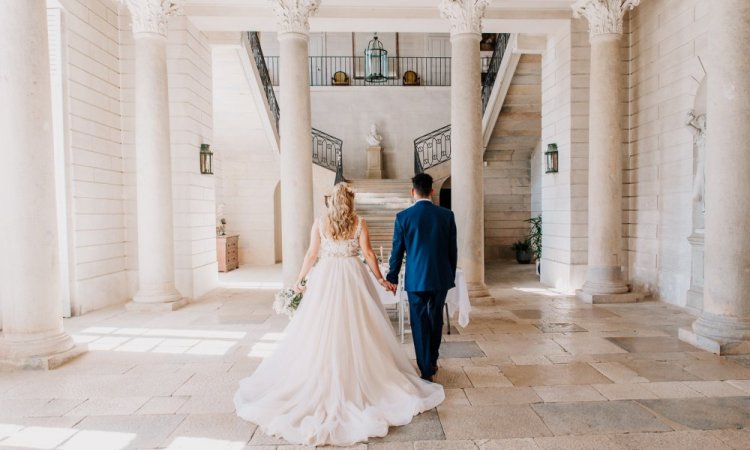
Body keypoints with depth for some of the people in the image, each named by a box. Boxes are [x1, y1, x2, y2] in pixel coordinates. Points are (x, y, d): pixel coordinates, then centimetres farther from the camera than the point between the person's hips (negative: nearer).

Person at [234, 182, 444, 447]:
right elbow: (368, 253, -3)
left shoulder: (320, 223, 0)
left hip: (325, 278, 1)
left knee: (323, 329, 8)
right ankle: (360, 376, 18)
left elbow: (312, 254, 0)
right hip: (353, 278, 0)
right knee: (357, 329, 9)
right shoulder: (359, 223, -1)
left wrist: (300, 280, 11)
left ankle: (322, 380, 17)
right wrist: (381, 280, 6)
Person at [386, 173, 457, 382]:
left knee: (420, 324, 7)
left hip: (416, 279, -3)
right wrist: (451, 276, 15)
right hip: (441, 277, 3)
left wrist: (392, 278, 9)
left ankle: (426, 372, 13)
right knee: (436, 319, 20)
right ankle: (432, 361, 37)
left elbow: (397, 251, -2)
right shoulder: (447, 215, -2)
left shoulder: (403, 216, -7)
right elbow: (452, 250, 3)